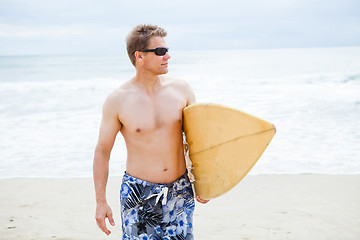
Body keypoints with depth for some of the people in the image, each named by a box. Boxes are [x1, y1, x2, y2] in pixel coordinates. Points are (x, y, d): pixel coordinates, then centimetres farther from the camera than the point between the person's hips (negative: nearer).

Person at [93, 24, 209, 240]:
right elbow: (102, 151, -1)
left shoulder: (181, 89, -2)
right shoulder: (117, 101, -9)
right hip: (138, 194, -2)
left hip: (180, 191, 3)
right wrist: (101, 201, -3)